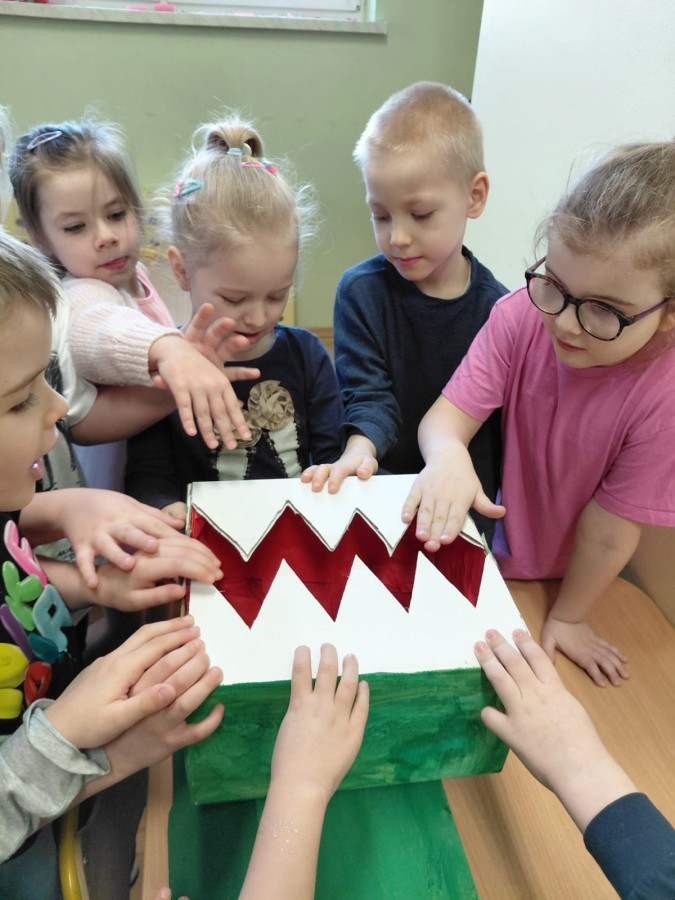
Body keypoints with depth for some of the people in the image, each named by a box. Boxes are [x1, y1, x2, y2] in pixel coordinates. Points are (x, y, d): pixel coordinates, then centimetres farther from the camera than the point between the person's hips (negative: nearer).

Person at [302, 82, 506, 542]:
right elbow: (368, 395, -10)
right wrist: (360, 449, -30)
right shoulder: (361, 290, -6)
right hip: (380, 491, 0)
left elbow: (502, 422, 2)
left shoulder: (495, 306, -5)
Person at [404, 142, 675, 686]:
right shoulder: (521, 317, -24)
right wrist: (447, 455, -47)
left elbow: (608, 531, -21)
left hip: (573, 575, -1)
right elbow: (447, 414, -23)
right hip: (505, 551, 2)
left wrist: (567, 618, -8)